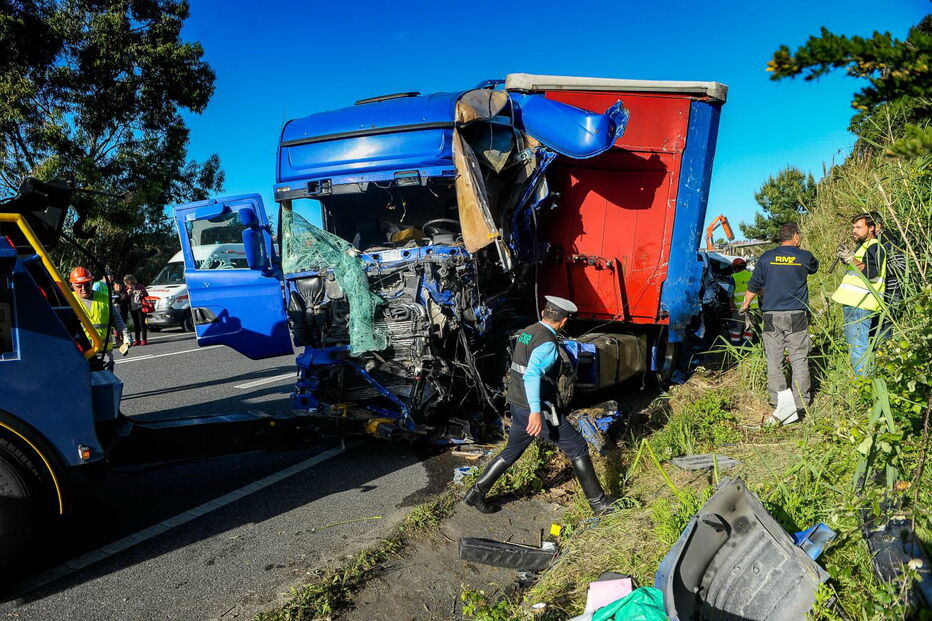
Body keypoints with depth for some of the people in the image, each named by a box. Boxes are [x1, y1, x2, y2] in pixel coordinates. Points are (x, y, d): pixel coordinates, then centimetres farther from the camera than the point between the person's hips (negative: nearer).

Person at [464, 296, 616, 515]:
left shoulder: (525, 333, 8)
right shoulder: (547, 343, -19)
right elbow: (532, 375, -34)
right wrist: (536, 411, -41)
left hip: (517, 404, 8)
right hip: (539, 408, -8)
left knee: (512, 450, 21)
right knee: (578, 448, 6)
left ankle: (476, 493, 21)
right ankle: (598, 502, 14)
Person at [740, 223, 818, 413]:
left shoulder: (767, 257, 3)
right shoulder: (804, 256, 0)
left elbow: (753, 286, 7)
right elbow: (814, 267, 25)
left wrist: (745, 305, 20)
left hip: (772, 316, 1)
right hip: (797, 316, -1)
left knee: (774, 360, 6)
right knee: (799, 359, 5)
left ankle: (777, 399, 9)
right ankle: (800, 401, 8)